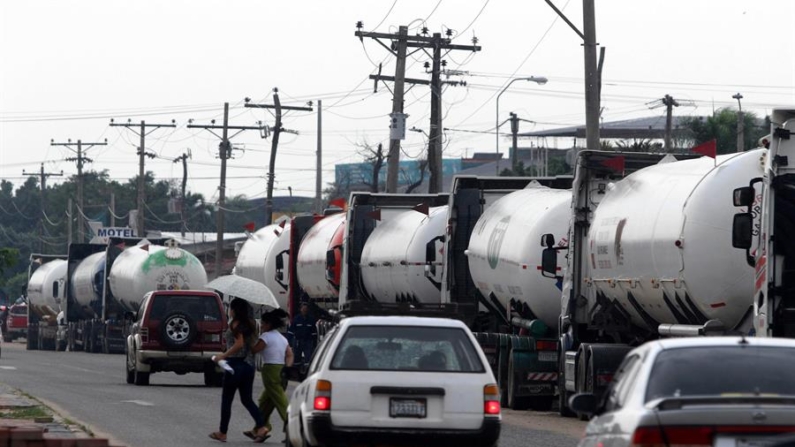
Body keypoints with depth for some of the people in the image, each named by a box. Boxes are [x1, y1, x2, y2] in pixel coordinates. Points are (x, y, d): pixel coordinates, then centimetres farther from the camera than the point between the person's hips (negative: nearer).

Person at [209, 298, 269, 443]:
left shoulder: (235, 324, -11)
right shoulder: (250, 324, 11)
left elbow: (239, 344, -21)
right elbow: (254, 345, 11)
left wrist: (223, 356, -16)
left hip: (235, 364, -7)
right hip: (249, 364, 7)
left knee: (226, 399, 4)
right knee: (247, 399, 10)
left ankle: (222, 433, 9)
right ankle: (261, 427, -8)